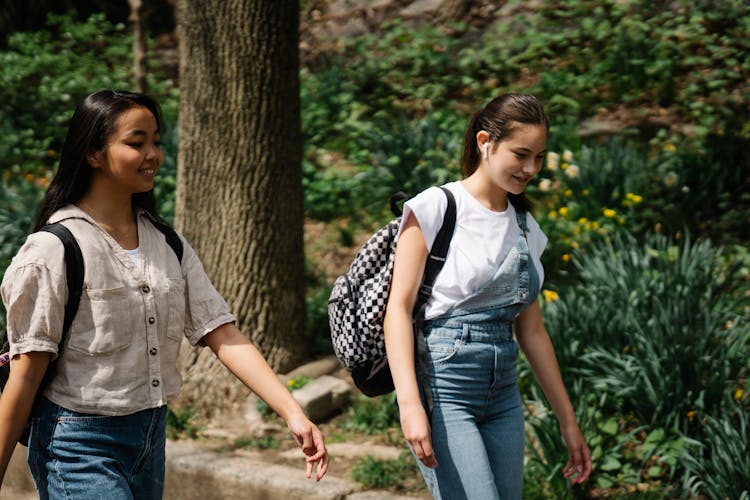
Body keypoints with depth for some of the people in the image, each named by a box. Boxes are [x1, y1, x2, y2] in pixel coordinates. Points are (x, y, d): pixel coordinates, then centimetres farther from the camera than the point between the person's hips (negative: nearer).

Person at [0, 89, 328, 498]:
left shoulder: (168, 246, 7)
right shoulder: (54, 249, -12)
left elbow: (222, 335, -1)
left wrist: (293, 413, -12)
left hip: (151, 435, 6)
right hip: (80, 448, -6)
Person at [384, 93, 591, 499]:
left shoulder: (525, 227, 13)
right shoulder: (436, 207, -6)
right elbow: (398, 307, -11)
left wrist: (567, 420, 16)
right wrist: (410, 404, -23)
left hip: (502, 396, 7)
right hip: (443, 391, -7)